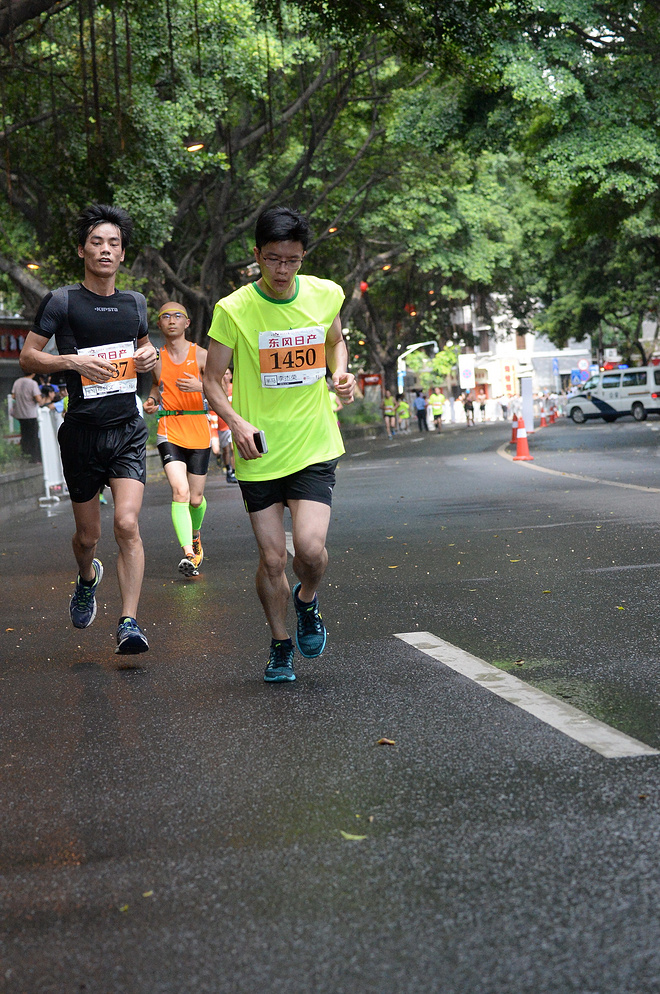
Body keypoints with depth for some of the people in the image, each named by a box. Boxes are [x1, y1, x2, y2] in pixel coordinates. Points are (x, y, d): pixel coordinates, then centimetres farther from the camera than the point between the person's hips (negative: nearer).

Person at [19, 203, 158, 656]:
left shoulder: (134, 303, 10)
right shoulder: (62, 302, -3)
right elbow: (28, 357, -3)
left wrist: (150, 356, 5)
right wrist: (74, 361, -18)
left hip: (128, 431, 2)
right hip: (82, 432, -2)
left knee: (127, 523, -15)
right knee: (88, 535, 9)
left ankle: (129, 623, -14)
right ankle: (88, 578, 44)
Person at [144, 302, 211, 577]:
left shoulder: (201, 355, -1)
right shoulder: (156, 359, 5)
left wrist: (199, 386, -23)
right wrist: (151, 401, 4)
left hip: (198, 433, 0)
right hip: (169, 432, 0)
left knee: (196, 499, 9)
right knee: (180, 491, -20)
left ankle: (195, 535, 41)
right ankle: (188, 553, -24)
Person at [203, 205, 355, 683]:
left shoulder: (326, 295, -1)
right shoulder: (233, 310, -10)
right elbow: (212, 379, -2)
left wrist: (341, 373, -1)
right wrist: (237, 423, -19)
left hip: (314, 447, 1)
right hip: (259, 451, -1)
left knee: (311, 548, -15)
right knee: (272, 558, 2)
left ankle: (307, 599, 20)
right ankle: (281, 646, 25)